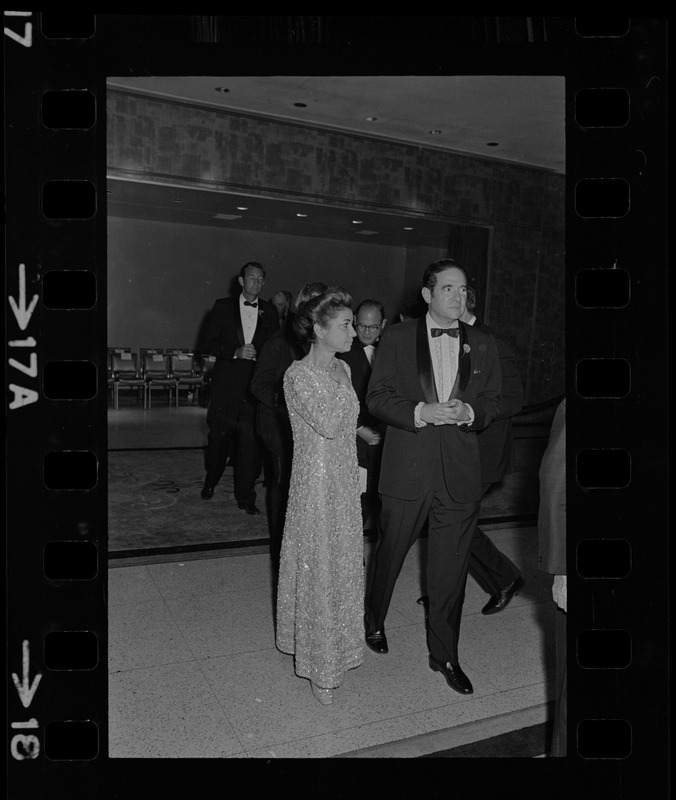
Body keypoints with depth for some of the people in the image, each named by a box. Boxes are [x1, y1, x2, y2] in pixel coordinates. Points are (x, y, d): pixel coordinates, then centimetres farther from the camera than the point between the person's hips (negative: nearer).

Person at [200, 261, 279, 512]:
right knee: (218, 436, 9)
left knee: (251, 441, -4)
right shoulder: (223, 306, 6)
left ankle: (246, 496, 6)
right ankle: (210, 482, 32)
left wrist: (257, 353, -7)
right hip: (225, 383, 0)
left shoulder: (269, 311, 11)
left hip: (255, 384, 0)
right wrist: (236, 352, -12)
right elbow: (208, 343, 2)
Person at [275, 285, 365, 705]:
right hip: (316, 481, -7)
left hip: (346, 481, 7)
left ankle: (336, 650, 35)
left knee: (344, 565, 15)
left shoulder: (342, 369, 8)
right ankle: (320, 668, 21)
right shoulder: (298, 374, -14)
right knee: (318, 568, 4)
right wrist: (343, 385, -16)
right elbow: (327, 425, -24)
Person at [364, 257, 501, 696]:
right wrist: (420, 412, -18)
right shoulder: (397, 338, -1)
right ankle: (374, 620, 45)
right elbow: (377, 396, -3)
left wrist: (468, 411, -13)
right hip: (406, 470, -1)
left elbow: (493, 401, 9)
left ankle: (444, 655, 30)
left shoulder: (483, 344, 6)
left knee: (451, 569, 10)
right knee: (390, 554, 16)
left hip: (460, 473, 2)